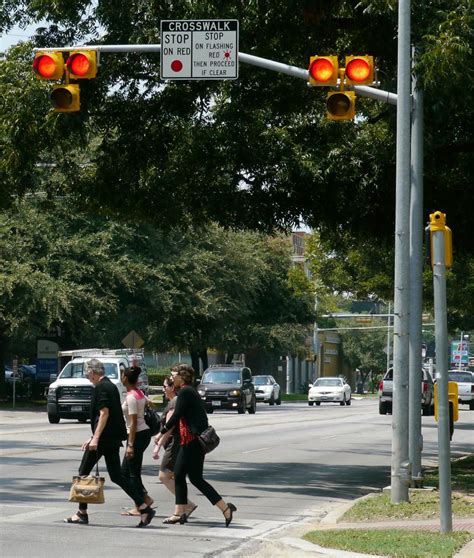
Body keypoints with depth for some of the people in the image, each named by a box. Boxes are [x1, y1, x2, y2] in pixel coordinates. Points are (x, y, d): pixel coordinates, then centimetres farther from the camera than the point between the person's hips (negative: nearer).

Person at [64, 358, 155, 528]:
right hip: (114, 439, 9)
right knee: (116, 476, 6)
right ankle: (144, 508, -3)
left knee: (84, 472, 4)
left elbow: (104, 413, -20)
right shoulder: (111, 386, 18)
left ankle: (82, 513, 8)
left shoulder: (100, 388, -10)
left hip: (104, 438, -9)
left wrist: (95, 438, -22)